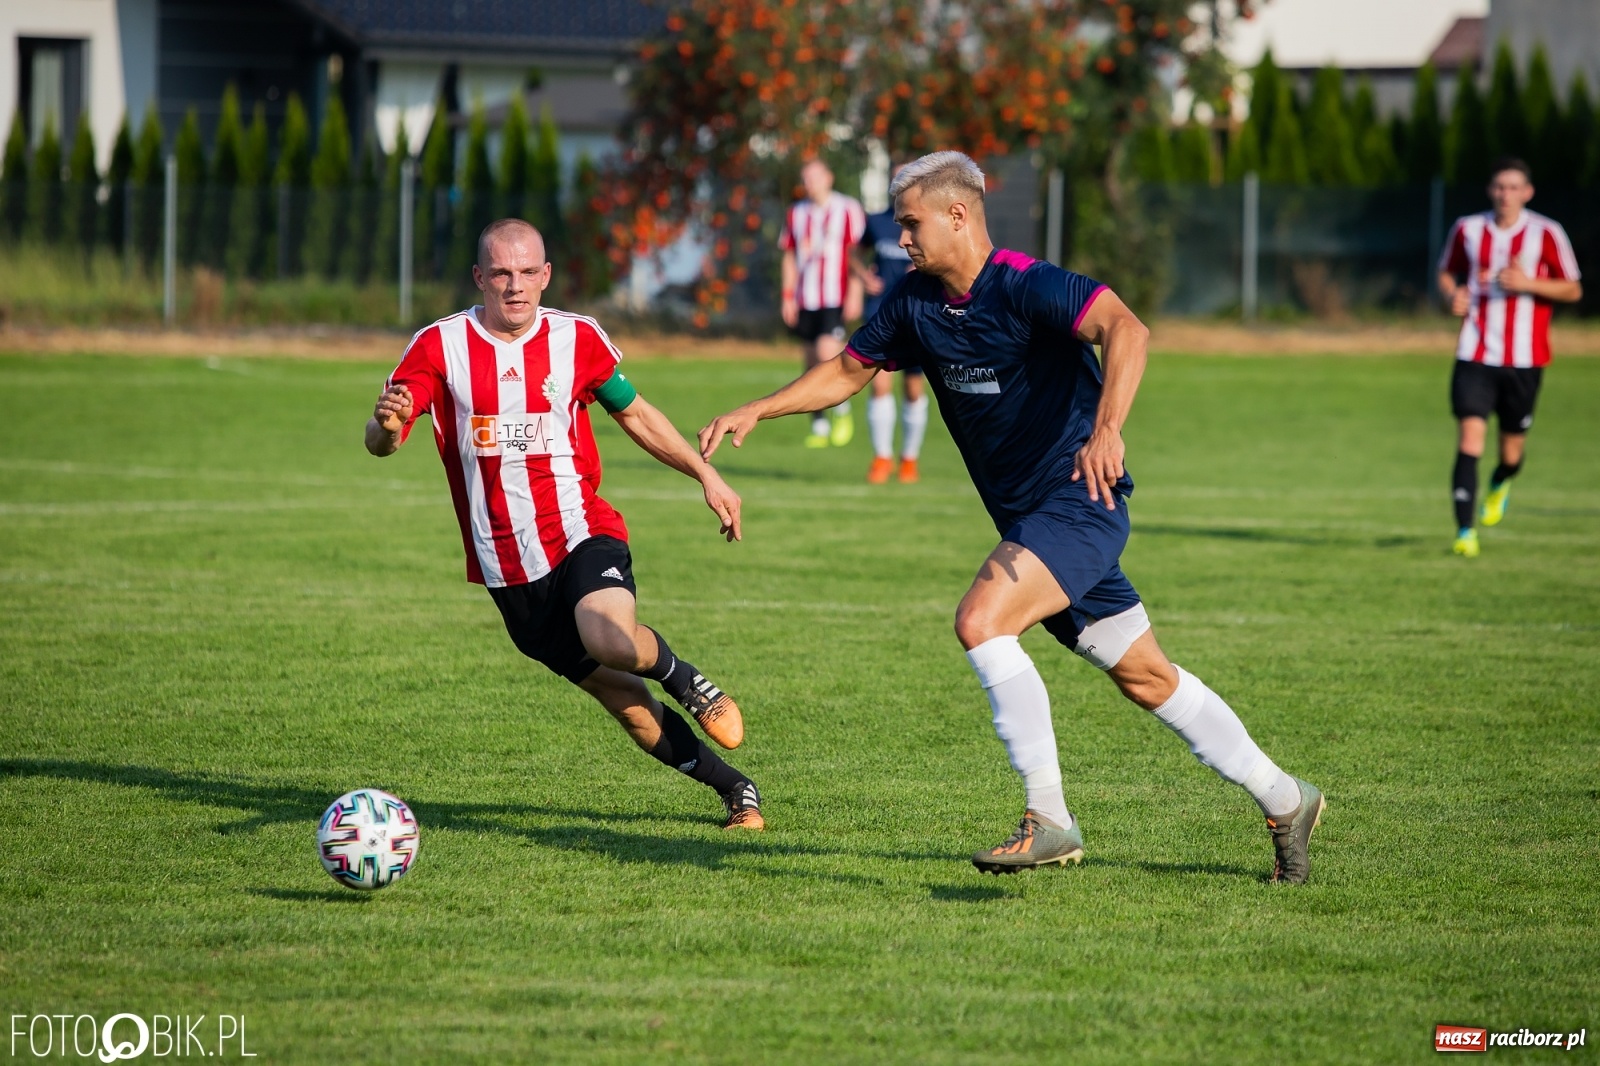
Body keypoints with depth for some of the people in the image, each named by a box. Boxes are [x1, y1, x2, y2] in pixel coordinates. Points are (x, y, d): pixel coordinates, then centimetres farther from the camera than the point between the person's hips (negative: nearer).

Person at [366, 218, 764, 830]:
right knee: (620, 699, 5)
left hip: (582, 534, -1)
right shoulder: (439, 346, -4)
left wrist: (705, 473, 12)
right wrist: (386, 424, -36)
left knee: (610, 641, -33)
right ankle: (734, 787, 21)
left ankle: (681, 677, -1)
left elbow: (634, 414, 17)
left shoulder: (579, 339, 1)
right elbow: (379, 444, -12)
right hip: (506, 568, 1)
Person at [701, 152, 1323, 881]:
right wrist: (756, 411, 7)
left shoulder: (1026, 287, -19)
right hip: (1027, 516, 8)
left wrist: (1106, 429, -48)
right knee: (1147, 679, 13)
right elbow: (848, 370, 19)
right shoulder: (916, 303, 5)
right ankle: (1283, 800, 25)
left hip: (1081, 502, -8)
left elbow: (1125, 328, -34)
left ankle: (1049, 820, -21)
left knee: (981, 622, -25)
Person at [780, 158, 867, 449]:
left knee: (827, 353, -19)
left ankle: (842, 409, 3)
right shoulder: (796, 212, 13)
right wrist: (788, 297, 11)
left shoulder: (848, 209, -2)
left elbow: (857, 253, -3)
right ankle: (819, 427, 12)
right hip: (805, 301, 5)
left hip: (835, 299, -5)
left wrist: (855, 295, -9)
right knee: (811, 362, 5)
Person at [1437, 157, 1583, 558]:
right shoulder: (1467, 229, 4)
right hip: (1475, 355, 0)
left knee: (1512, 451, 8)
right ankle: (1464, 532, -15)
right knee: (1470, 437, -15)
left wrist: (1527, 284, -15)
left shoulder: (1547, 234, -2)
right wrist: (1453, 295, -4)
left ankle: (1500, 485, 45)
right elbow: (1446, 273, 20)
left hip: (1524, 359, 0)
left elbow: (1572, 290, 1)